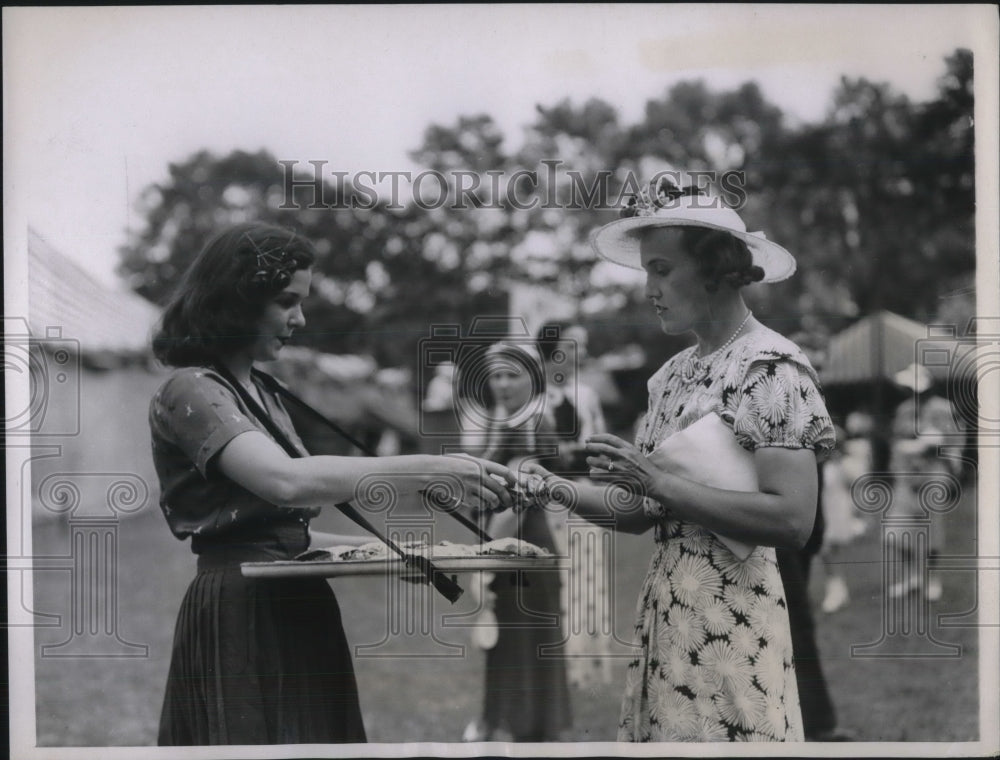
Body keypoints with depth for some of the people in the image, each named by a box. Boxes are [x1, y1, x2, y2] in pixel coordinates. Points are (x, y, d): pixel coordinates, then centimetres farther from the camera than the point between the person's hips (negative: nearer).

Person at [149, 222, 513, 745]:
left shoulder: (260, 392, 17)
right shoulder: (190, 392, -11)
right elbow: (288, 481, -29)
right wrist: (433, 469, -30)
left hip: (296, 617, 8)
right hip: (241, 619, -8)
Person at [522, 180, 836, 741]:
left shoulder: (770, 367, -10)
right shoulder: (676, 373, 13)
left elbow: (792, 521, -21)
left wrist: (658, 483, -19)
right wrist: (561, 490, -2)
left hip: (730, 614, -7)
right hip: (666, 605, 7)